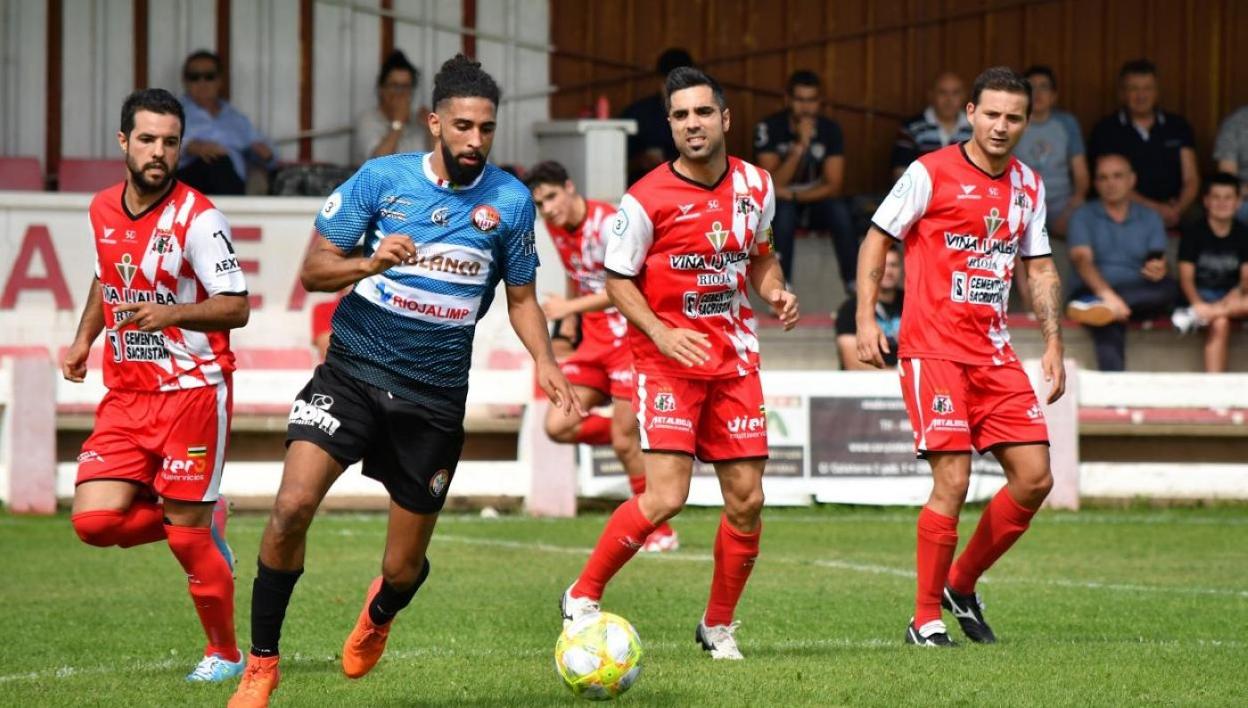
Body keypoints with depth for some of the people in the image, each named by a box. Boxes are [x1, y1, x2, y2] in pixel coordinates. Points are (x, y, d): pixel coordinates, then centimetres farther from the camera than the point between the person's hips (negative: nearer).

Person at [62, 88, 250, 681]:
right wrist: (85, 337, 16)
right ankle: (199, 522, 19)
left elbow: (236, 307, -16)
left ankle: (224, 653, 15)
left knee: (186, 533, -4)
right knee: (94, 518, -8)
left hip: (192, 391, -6)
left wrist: (170, 314, -31)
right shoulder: (103, 209, 7)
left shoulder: (197, 218, -13)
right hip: (126, 393, 6)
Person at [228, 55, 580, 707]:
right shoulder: (381, 178, -4)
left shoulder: (510, 201, 0)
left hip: (435, 393, 1)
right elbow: (314, 269, -2)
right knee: (292, 506, -22)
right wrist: (369, 264, -22)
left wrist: (544, 362, -5)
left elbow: (521, 297, 12)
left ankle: (377, 616, 45)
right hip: (354, 367, -1)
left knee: (405, 568, 6)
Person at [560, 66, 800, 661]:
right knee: (666, 496, -17)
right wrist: (662, 334, -18)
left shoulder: (756, 186, 3)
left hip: (734, 358, 5)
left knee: (746, 500, 3)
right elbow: (618, 280, -5)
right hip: (668, 360, -5)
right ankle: (582, 599, 1)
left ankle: (719, 626, 21)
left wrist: (774, 291, -2)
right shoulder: (646, 200, -12)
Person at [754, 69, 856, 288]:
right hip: (779, 204, -2)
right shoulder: (769, 128, -15)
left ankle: (855, 287, -27)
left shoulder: (829, 130, -7)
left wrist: (793, 196, -23)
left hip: (815, 199, 2)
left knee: (839, 211, -29)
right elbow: (773, 185, -21)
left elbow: (834, 186, -10)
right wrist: (800, 145, -32)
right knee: (784, 213, -36)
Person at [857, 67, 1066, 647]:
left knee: (1035, 477, 0)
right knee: (953, 480, -13)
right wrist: (866, 318, -9)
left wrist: (1053, 343, 9)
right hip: (932, 348, -6)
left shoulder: (1028, 186, 12)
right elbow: (877, 239, 0)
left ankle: (961, 586, 19)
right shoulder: (930, 173, -4)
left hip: (994, 352, 6)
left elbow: (1040, 268, 19)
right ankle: (925, 620, -1)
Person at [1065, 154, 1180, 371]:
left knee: (1169, 287, -32)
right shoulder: (1084, 216, 9)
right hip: (1094, 292, -3)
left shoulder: (1150, 218, 18)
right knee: (1109, 324, -39)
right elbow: (1082, 259, -9)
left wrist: (1158, 271, -22)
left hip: (1141, 296, 3)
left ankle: (1103, 307, -47)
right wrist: (1106, 294, -29)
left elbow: (1160, 265, 7)